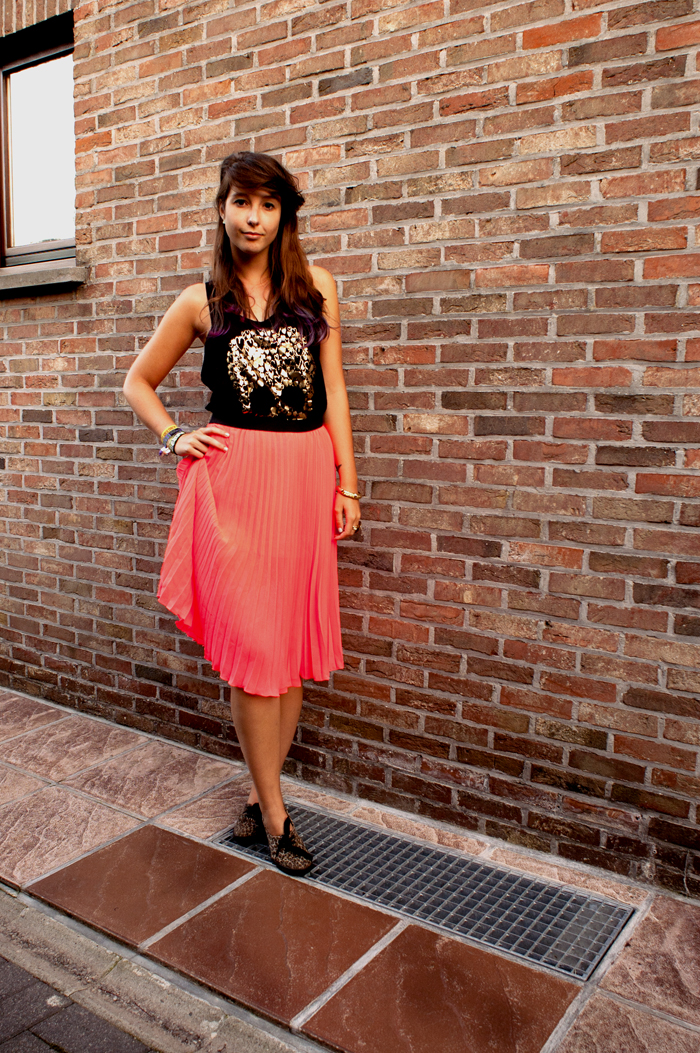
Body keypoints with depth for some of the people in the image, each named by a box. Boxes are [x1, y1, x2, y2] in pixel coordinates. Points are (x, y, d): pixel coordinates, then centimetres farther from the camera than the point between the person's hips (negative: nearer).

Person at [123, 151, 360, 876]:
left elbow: (333, 391, 8)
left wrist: (347, 484, 3)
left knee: (292, 641, 5)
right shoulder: (202, 301, 8)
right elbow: (138, 381, 19)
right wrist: (175, 439, 3)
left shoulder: (316, 289, 10)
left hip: (305, 474, 2)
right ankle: (274, 813, 13)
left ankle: (260, 792, 23)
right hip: (233, 474, -1)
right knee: (251, 642, -2)